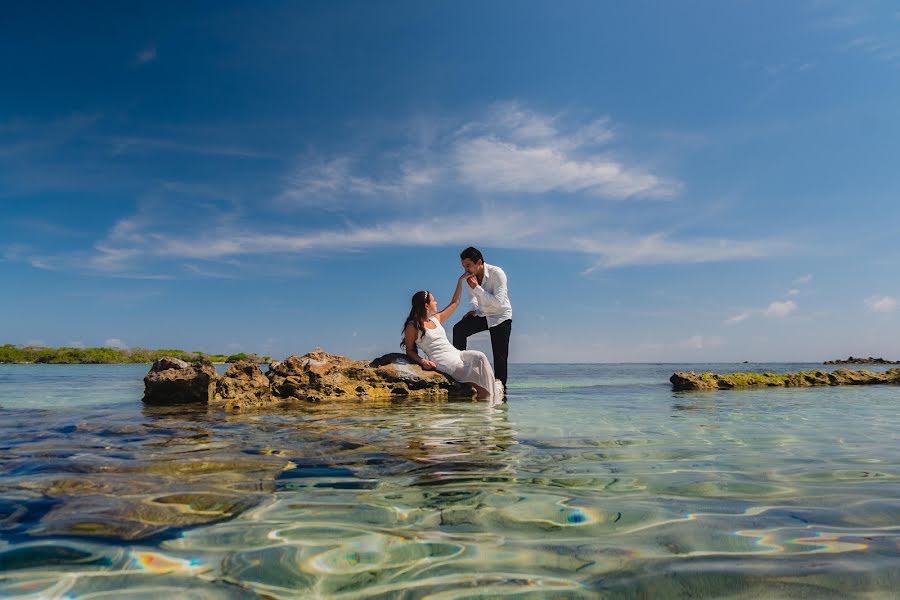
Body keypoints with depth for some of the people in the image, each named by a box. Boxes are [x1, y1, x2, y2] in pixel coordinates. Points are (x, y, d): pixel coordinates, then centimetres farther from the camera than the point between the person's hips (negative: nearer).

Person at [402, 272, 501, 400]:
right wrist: (422, 362, -17)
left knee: (479, 356, -22)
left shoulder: (436, 319, 19)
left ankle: (492, 393, -25)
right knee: (474, 374, -27)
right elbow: (410, 350, 2)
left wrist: (461, 280, 28)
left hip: (455, 354, 7)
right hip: (441, 361, -7)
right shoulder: (412, 327, -1)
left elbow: (455, 303, 28)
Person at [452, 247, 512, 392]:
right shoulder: (471, 276, -6)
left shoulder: (497, 273, -24)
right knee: (458, 329, -18)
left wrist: (476, 287, -33)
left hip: (500, 317, -5)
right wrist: (474, 309, -10)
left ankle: (501, 386, 9)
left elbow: (498, 302, -32)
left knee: (500, 356, -3)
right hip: (482, 314, 5)